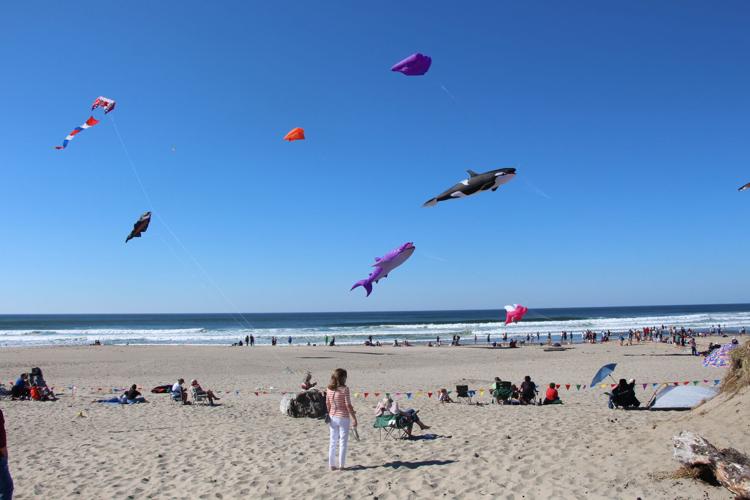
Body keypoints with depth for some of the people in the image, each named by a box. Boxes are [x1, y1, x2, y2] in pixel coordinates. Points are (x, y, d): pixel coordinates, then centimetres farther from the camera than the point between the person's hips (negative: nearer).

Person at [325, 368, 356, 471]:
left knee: (332, 442, 13)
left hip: (332, 417, 5)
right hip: (343, 418, -5)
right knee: (343, 442, 5)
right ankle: (341, 465, 8)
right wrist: (354, 418, -8)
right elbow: (348, 405, -15)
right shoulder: (344, 389, -16)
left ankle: (332, 465, 18)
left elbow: (327, 404, 7)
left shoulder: (329, 389, 1)